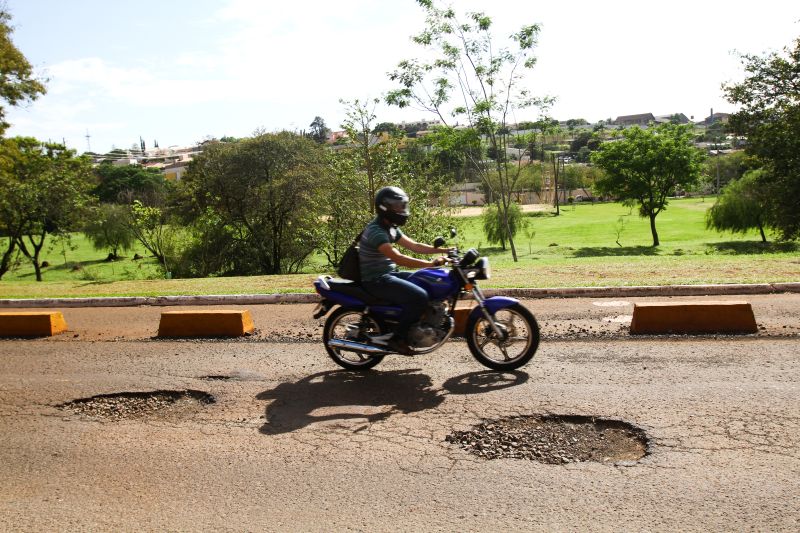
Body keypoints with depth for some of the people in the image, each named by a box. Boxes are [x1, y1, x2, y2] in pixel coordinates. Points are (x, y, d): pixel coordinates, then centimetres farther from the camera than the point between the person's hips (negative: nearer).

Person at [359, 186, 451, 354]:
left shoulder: (391, 228, 11)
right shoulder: (376, 231, -21)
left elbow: (413, 245, 12)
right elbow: (398, 258, -30)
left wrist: (444, 250, 2)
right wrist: (431, 263, -34)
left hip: (389, 274, 10)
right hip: (376, 281, -10)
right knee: (419, 297, -24)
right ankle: (397, 339, -12)